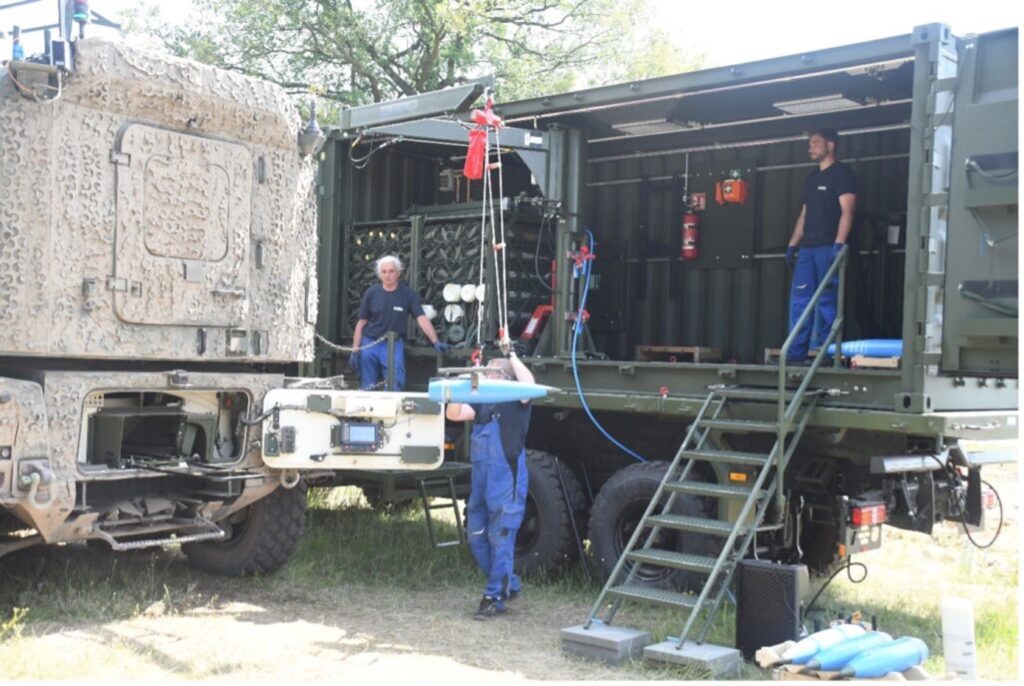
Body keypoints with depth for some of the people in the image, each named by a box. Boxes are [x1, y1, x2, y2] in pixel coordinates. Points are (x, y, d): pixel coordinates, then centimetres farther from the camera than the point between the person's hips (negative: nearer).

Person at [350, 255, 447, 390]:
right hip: (370, 344, 2)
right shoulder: (371, 293, 1)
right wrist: (355, 351, 1)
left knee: (395, 387, -6)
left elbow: (422, 319, -10)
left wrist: (435, 342, -23)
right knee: (367, 388, 8)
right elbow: (361, 323, 6)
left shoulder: (407, 294, -4)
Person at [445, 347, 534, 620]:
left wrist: (512, 356, -10)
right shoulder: (481, 403, 17)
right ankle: (510, 584, 27)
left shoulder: (516, 402, 1)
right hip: (480, 481, 7)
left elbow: (528, 383, -19)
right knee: (476, 537, 12)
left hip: (507, 481, -7)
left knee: (500, 539, -5)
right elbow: (454, 414, 7)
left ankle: (495, 597, 4)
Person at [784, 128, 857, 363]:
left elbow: (847, 211, -11)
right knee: (799, 302, 2)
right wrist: (792, 245, 15)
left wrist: (839, 244, -21)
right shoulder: (811, 179, 22)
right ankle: (796, 352, 3)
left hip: (828, 247, -8)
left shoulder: (842, 174, -2)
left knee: (826, 302, -7)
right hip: (807, 248, 8)